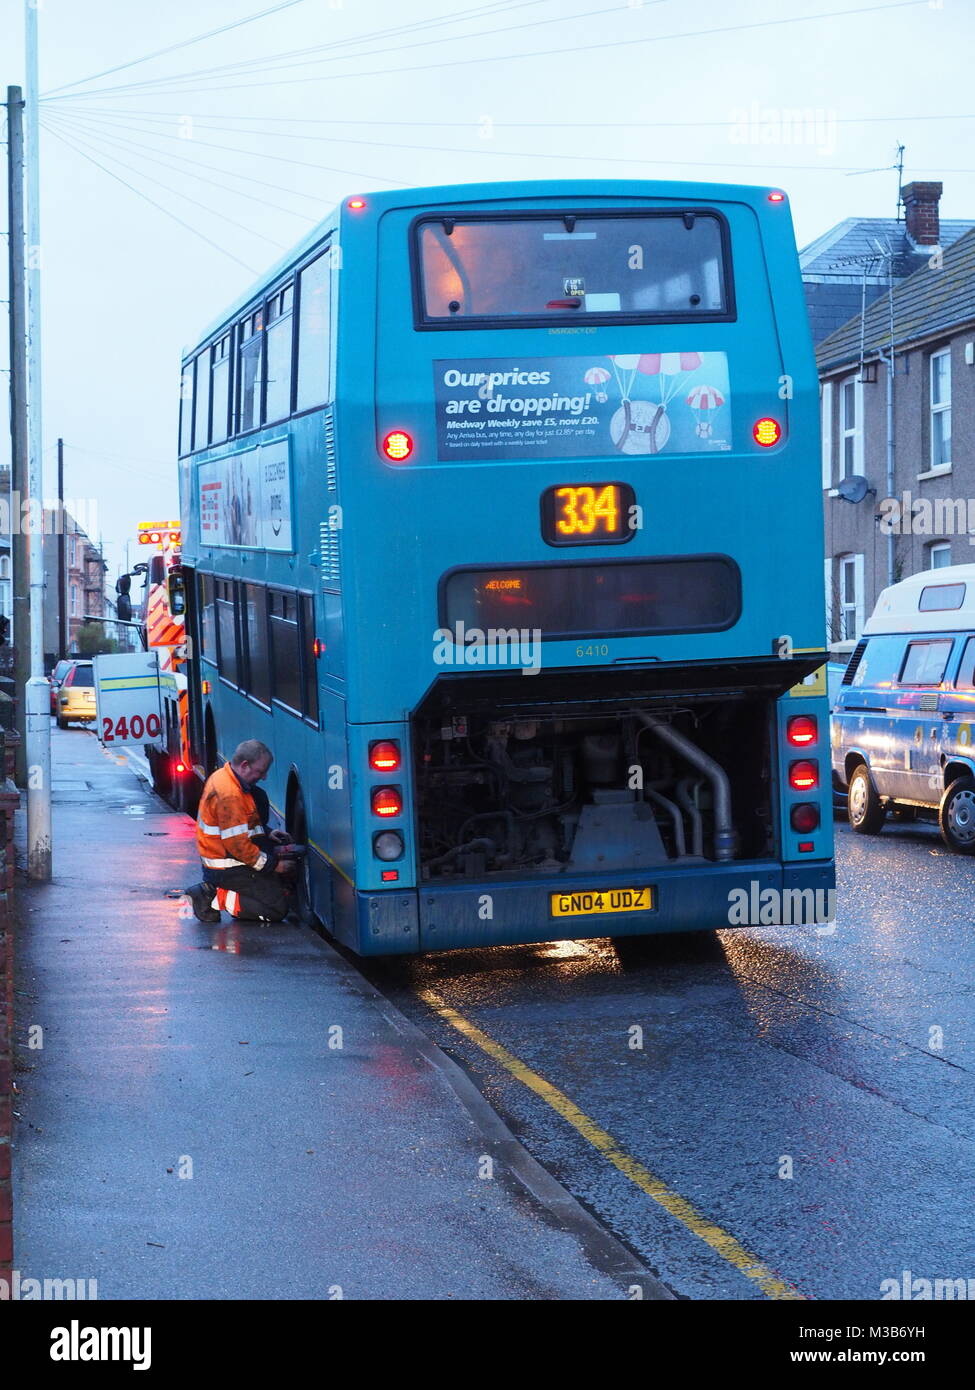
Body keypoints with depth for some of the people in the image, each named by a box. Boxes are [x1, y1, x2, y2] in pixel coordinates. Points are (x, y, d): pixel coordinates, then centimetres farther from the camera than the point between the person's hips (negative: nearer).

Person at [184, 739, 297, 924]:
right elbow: (237, 844, -25)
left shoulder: (223, 776, 8)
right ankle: (217, 898, -8)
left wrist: (266, 833, 10)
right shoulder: (229, 795, -25)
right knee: (279, 908, -10)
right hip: (228, 871, -10)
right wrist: (272, 865, -16)